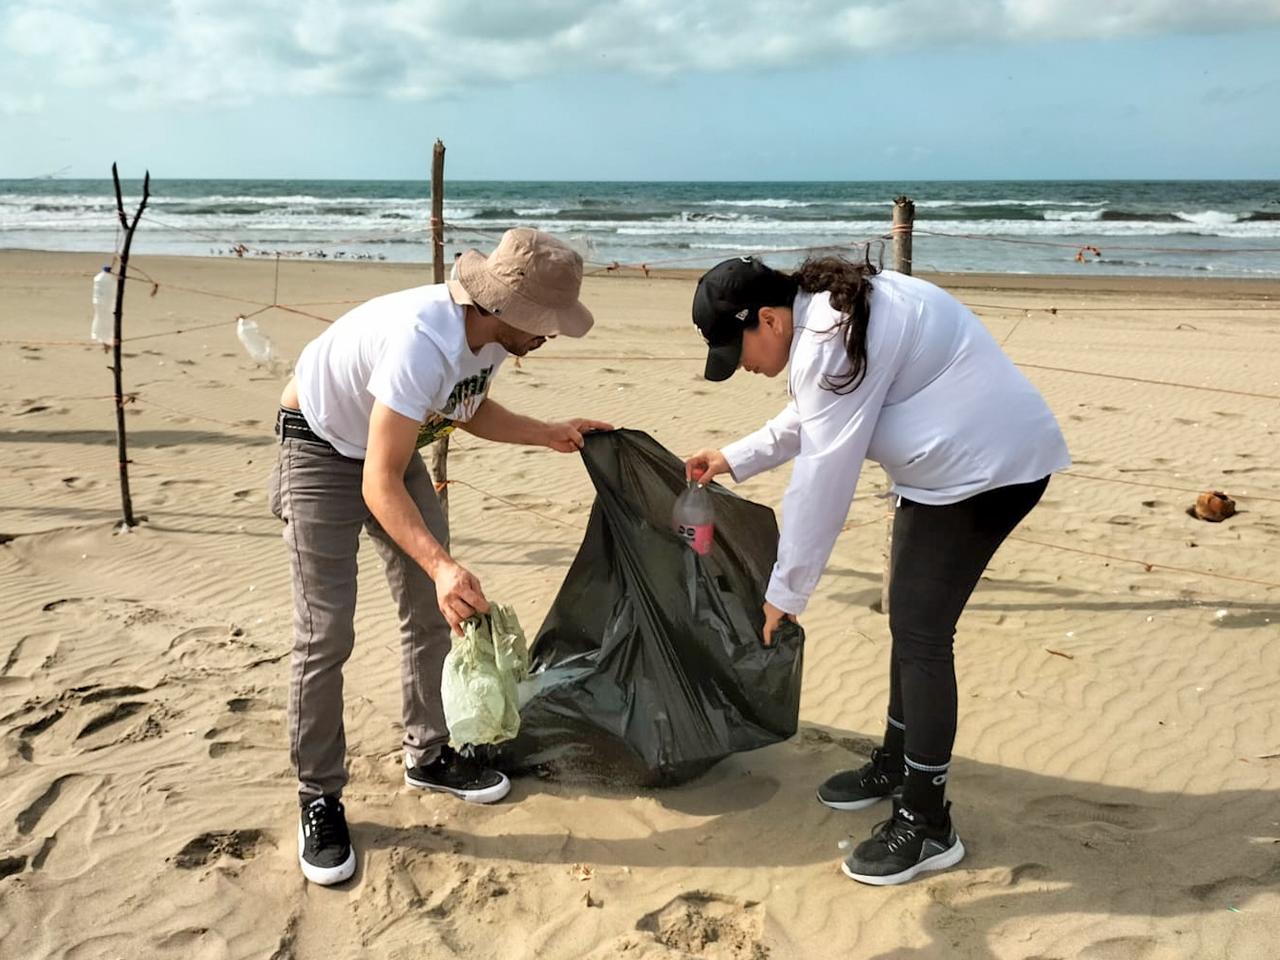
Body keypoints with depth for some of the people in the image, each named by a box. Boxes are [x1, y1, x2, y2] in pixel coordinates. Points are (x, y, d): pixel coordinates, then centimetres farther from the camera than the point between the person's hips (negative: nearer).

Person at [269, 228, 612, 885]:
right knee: (324, 634, -10)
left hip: (393, 446, 8)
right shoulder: (421, 341, -38)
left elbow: (468, 411, 11)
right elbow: (380, 483, -38)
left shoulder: (491, 336, -12)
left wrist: (550, 434, 3)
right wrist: (442, 566, -49)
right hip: (321, 450, -8)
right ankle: (319, 797, 5)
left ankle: (427, 755, 25)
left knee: (431, 612, 9)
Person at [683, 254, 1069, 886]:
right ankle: (896, 763, 34)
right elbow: (809, 420, 23)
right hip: (950, 461, 11)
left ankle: (926, 824, 1)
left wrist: (785, 591, -15)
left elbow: (822, 480, -23)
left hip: (987, 463, -11)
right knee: (909, 619, 17)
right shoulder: (827, 309, 8)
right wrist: (733, 459, 21)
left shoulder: (830, 341, -24)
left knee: (920, 632, -9)